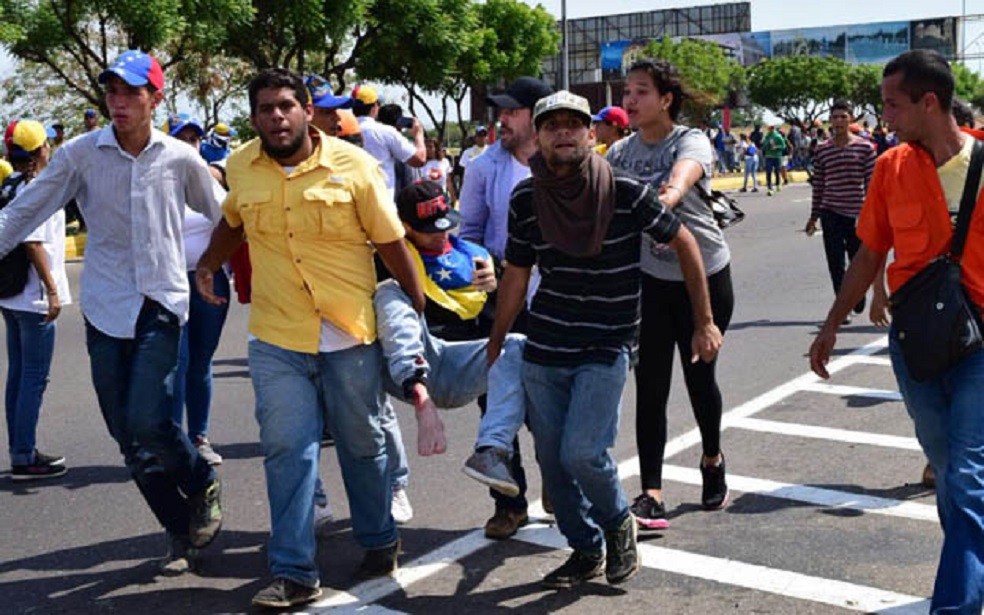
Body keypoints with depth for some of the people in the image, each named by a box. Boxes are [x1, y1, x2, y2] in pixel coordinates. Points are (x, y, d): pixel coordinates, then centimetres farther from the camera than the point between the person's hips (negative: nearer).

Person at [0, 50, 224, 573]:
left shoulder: (180, 158, 0)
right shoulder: (80, 154, -1)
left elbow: (224, 215, 13)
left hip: (161, 303, -2)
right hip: (104, 307, 2)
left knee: (146, 421, -17)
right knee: (128, 437, 4)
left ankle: (202, 485, 14)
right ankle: (182, 529, 22)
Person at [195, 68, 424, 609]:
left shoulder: (353, 166, -9)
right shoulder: (240, 168, 0)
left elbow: (391, 244, -4)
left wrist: (417, 313, -1)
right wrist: (209, 263, 12)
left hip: (351, 335, -1)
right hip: (277, 340, 2)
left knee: (363, 444, 14)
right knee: (287, 452, -1)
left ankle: (378, 541, 35)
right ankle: (293, 573, 8)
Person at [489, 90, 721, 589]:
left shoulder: (626, 192, -11)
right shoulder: (526, 199, 0)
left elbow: (683, 243, 0)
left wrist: (705, 323, 0)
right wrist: (494, 348, 15)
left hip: (605, 350, -4)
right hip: (542, 353, 4)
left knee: (581, 453, -16)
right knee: (551, 459, 7)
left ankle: (618, 522, 17)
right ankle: (586, 550, 29)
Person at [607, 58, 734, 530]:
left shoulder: (690, 142, -12)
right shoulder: (621, 152, 4)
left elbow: (682, 175, -35)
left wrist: (671, 194, -57)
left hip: (705, 273, -3)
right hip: (649, 277, 3)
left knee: (699, 376, 10)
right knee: (650, 385, -4)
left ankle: (712, 460, 39)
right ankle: (651, 496, -3)